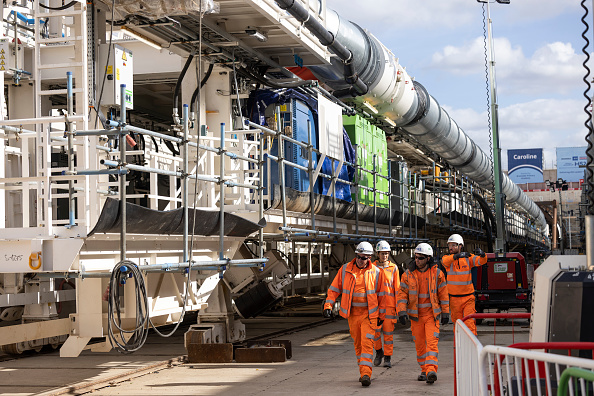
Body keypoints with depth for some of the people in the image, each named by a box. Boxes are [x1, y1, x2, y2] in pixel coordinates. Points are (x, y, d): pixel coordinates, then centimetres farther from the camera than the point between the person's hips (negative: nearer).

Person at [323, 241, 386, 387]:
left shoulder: (376, 272, -1)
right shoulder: (345, 270, 1)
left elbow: (381, 294, 7)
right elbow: (334, 289, 5)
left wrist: (381, 314, 9)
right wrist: (328, 305, -5)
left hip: (369, 314, -2)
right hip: (352, 314, 3)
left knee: (367, 343, -13)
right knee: (358, 344, 11)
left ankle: (366, 374, -17)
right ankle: (363, 371, 24)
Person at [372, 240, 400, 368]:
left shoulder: (393, 268, 4)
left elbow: (397, 289, 5)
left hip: (389, 304, 0)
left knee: (388, 331, -1)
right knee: (375, 330, -5)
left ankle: (387, 358, 10)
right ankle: (379, 351, 21)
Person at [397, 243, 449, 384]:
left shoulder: (436, 273, -3)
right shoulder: (408, 274, -1)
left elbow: (443, 293, 3)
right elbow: (402, 293, 0)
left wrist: (445, 312, 3)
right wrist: (401, 311, -10)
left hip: (432, 313, -2)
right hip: (416, 314, 2)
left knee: (432, 341, -14)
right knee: (419, 344, 8)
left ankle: (431, 370, -21)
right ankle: (424, 370, 21)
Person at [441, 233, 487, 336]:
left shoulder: (468, 258, 0)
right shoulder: (447, 258, 0)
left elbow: (481, 261, -14)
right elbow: (445, 261, -24)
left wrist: (482, 255, -39)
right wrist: (456, 256, -45)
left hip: (468, 298, -1)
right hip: (454, 299, 2)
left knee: (470, 323, -11)